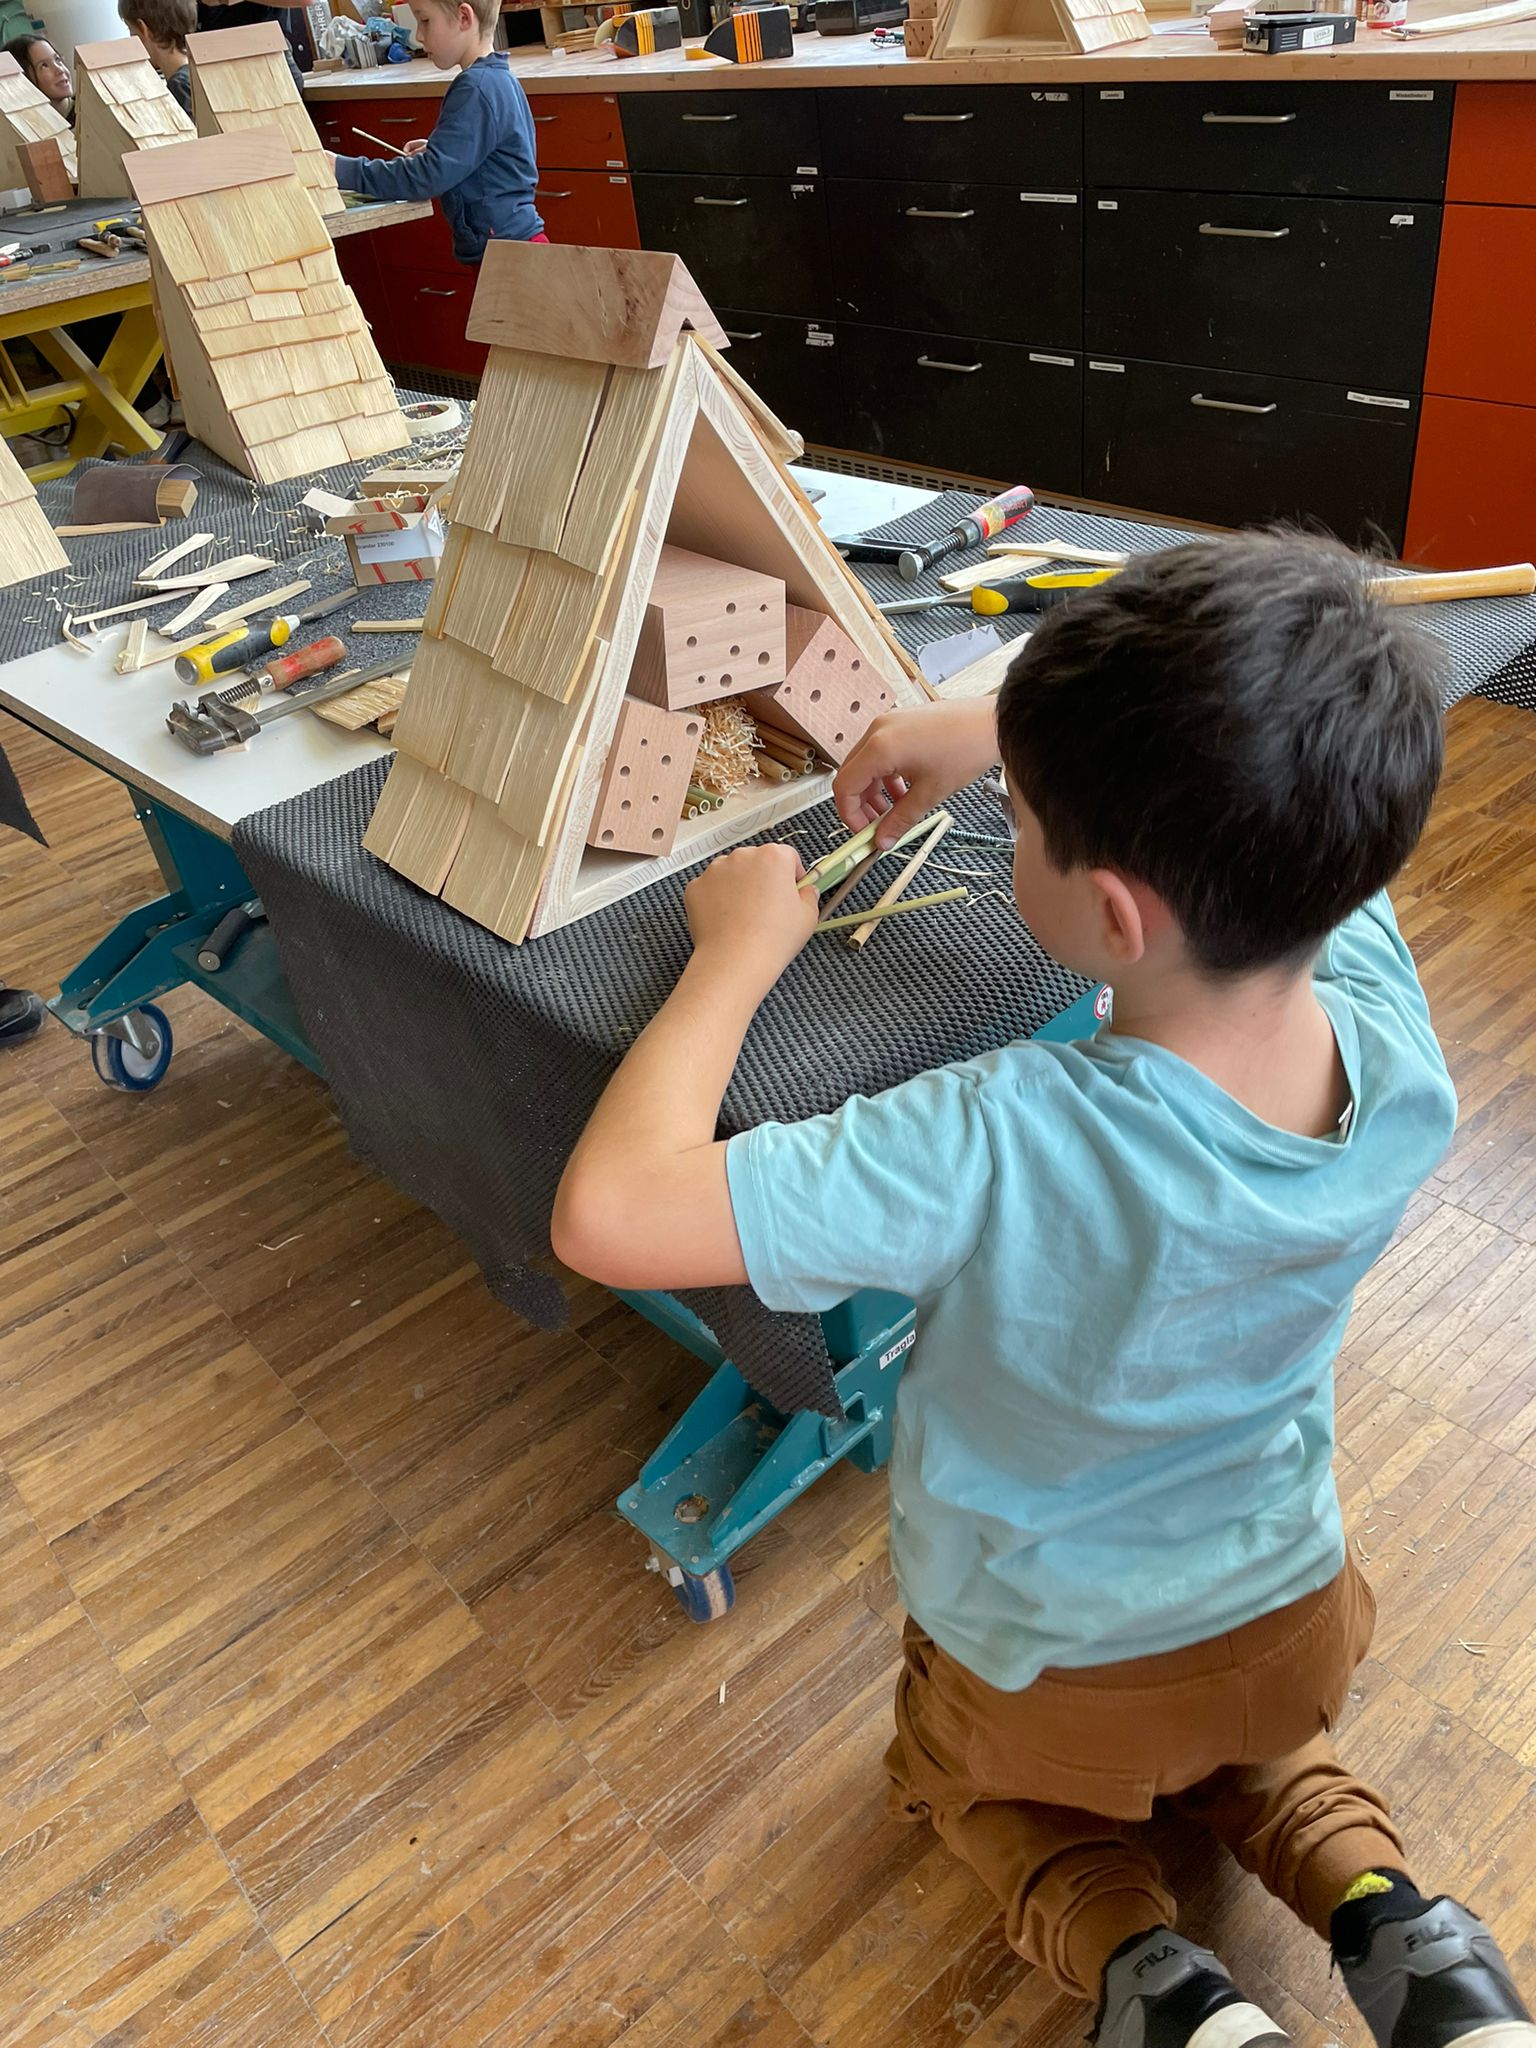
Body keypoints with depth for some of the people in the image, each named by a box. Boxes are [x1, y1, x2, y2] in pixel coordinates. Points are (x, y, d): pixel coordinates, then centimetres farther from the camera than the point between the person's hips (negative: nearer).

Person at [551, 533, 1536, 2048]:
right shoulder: (1393, 1046, -25)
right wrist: (1005, 728, -7)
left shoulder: (998, 1148, -42)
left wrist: (739, 948, -27)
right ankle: (1387, 1913, 12)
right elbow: (1298, 787, -6)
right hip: (1292, 1615, 4)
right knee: (1239, 1744, 38)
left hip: (1042, 1670, -3)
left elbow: (607, 1213, -40)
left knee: (979, 1779, 33)